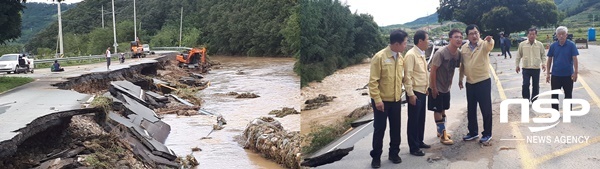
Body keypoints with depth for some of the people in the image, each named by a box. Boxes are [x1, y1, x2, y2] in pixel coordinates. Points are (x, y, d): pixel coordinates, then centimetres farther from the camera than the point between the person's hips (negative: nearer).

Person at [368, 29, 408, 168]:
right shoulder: (380, 57, -17)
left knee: (395, 128, 13)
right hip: (382, 100, -6)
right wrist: (377, 99, -19)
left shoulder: (400, 57, 3)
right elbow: (373, 81, -16)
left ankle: (394, 153, 30)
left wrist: (400, 94, 13)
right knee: (379, 129, 4)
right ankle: (376, 157, 17)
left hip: (396, 100, 6)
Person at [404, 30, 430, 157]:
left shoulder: (422, 54, 11)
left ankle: (419, 142, 30)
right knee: (413, 120, 0)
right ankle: (413, 147, 8)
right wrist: (411, 94, -21)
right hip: (415, 92, -9)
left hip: (422, 92, 9)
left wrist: (427, 87, 17)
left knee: (421, 119, 17)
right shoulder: (411, 55, -17)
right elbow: (407, 76, -20)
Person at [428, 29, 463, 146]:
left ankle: (441, 131, 32)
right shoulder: (441, 53, -24)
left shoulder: (458, 53, -4)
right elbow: (433, 70, -21)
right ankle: (442, 135, 6)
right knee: (438, 110, 0)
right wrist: (434, 88, -19)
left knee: (443, 109, 18)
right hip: (436, 87, -7)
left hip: (446, 87, 7)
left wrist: (450, 83, 10)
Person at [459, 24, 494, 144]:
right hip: (470, 83, 5)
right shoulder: (464, 48, 4)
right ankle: (473, 132, 27)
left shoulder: (484, 44, -10)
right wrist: (460, 79, 17)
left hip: (483, 81, -5)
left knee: (486, 109, 3)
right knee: (471, 109, 14)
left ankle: (487, 134, 16)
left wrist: (490, 40, -58)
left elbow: (490, 46, -35)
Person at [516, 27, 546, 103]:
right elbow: (519, 56, 8)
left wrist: (543, 63, -3)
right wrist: (517, 65, 6)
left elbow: (543, 55, 10)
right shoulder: (522, 44, 0)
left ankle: (534, 101, 21)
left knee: (536, 86, 9)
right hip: (526, 68, -1)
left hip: (536, 68, 1)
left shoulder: (540, 44, 2)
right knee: (525, 85, -9)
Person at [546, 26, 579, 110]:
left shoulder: (571, 45, -6)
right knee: (554, 95, 5)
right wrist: (548, 73, 1)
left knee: (568, 95, 9)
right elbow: (549, 59, 5)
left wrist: (575, 72, -14)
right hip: (555, 75, 2)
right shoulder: (553, 46, 1)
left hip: (568, 75, -1)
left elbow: (574, 59, -8)